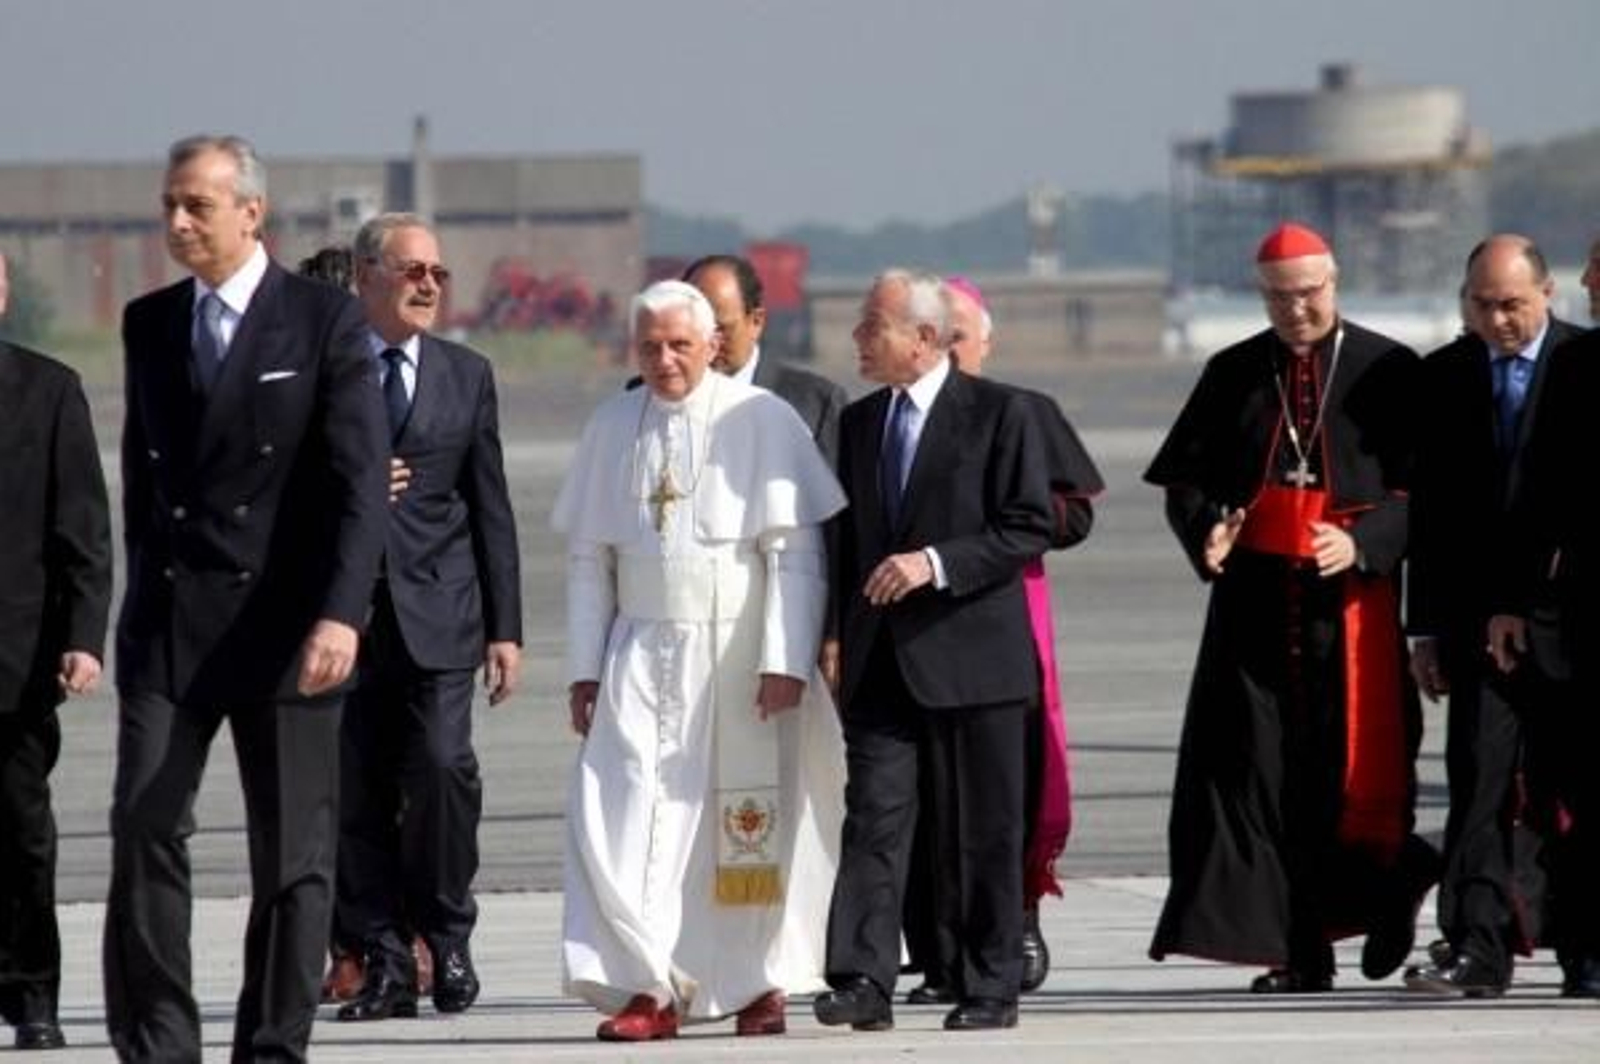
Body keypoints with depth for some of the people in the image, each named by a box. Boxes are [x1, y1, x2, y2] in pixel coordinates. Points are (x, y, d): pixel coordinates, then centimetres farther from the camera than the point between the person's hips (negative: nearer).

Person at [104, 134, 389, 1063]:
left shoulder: (326, 321, -4)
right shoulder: (149, 323, 11)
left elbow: (362, 481, -10)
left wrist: (341, 613, -21)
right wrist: (146, 582, 14)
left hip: (287, 622, -3)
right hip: (169, 620, 3)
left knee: (294, 848, 2)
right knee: (145, 825, -8)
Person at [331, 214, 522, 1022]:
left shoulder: (467, 376, 13)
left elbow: (491, 510, 12)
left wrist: (505, 628, 7)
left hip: (437, 612, 1)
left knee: (441, 767, -15)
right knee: (357, 792, -2)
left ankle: (446, 935, 3)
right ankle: (385, 964, 4)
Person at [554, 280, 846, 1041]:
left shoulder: (760, 421, -5)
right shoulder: (612, 428, 7)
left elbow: (796, 552, -7)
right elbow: (588, 558, 10)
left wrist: (786, 661, -13)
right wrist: (584, 666, 5)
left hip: (739, 656, -3)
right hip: (645, 656, 3)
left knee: (747, 822, 5)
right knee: (624, 811, -11)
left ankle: (758, 981, 20)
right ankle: (648, 988, -11)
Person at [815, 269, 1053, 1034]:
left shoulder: (999, 414, -4)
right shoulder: (859, 422, 14)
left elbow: (1030, 529, -9)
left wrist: (936, 562, -19)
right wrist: (842, 637, 12)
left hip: (971, 655, -4)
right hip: (880, 660, 4)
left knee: (982, 832, 2)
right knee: (873, 819, -7)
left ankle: (987, 989, 10)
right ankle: (862, 983, -14)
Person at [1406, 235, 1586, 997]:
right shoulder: (1443, 377, 8)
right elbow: (1428, 509, 9)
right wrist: (1424, 627, 7)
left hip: (1571, 615, -2)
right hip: (1480, 613, 2)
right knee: (1480, 778, -9)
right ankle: (1478, 948, -14)